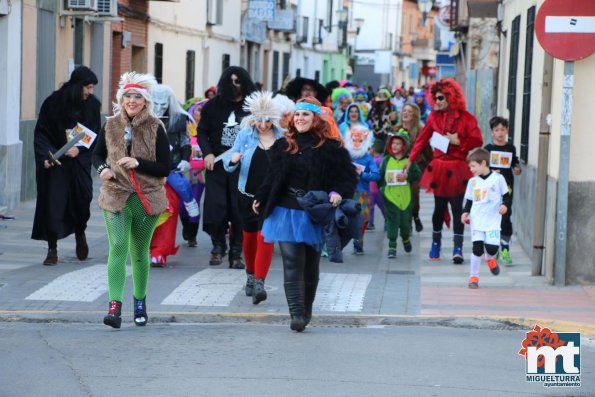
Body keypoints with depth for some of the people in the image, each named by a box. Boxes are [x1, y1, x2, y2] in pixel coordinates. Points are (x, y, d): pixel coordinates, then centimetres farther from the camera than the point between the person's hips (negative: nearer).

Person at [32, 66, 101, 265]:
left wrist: (80, 149, -14)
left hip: (80, 160, 2)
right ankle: (52, 250, 4)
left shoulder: (92, 104, -2)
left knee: (83, 197, -9)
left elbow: (95, 134, 3)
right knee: (53, 202, -4)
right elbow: (41, 133, -4)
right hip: (55, 161, -2)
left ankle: (80, 234, 21)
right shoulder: (54, 102, -9)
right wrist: (45, 155, -17)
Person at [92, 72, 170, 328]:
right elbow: (97, 155, 17)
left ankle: (140, 301, 31)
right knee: (118, 247, -15)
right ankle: (115, 305, -20)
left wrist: (138, 163, -18)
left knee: (140, 253, 11)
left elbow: (164, 168, -5)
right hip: (116, 196, 0)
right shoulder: (111, 126, 3)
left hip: (146, 198, 0)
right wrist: (102, 169, -4)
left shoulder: (155, 128, -4)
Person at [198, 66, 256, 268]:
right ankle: (218, 247, 17)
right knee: (215, 208, -2)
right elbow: (202, 131, 11)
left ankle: (236, 253, 7)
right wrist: (207, 153, -4)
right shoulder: (213, 105, 8)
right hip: (216, 165, 2)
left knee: (239, 210, -3)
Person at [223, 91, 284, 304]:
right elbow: (228, 163, 0)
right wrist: (232, 160, -23)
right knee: (249, 237, 14)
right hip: (248, 195, 2)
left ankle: (259, 283, -16)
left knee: (265, 238, -14)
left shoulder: (283, 137, -1)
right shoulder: (245, 135, 2)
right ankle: (250, 276, 35)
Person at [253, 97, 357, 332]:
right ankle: (296, 314, -14)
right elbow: (274, 178, 17)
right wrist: (261, 199, 14)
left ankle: (305, 313, 23)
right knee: (292, 264, -9)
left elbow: (348, 176, -2)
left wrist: (337, 193, -19)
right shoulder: (283, 146, 9)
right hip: (286, 213, 2)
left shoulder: (330, 148, -3)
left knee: (310, 267, 9)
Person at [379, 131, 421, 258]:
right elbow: (380, 175, 8)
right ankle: (392, 246, -3)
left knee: (405, 221, 10)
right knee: (392, 221, -6)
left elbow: (418, 175, -2)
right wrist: (382, 187, -3)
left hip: (405, 197, 0)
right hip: (390, 196, 0)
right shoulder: (386, 160, 4)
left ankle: (406, 238, 40)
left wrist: (407, 176, -15)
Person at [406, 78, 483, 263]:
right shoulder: (434, 116, 4)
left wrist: (458, 142, -16)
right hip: (439, 169, 3)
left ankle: (458, 248, -3)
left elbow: (478, 141, -9)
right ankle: (436, 244, 26)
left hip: (457, 170, -3)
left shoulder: (466, 118, -6)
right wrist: (411, 159, 0)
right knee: (439, 208, 11)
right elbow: (422, 139, 5)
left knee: (457, 209, -4)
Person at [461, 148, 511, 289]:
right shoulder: (472, 182, 8)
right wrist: (465, 212, -1)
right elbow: (469, 200, 15)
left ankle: (489, 258, 25)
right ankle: (473, 277, 6)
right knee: (477, 248, -5)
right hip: (477, 220, 2)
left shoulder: (497, 178, -2)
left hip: (493, 220, -2)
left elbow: (506, 196, 4)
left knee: (492, 247, -13)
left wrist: (505, 205, -15)